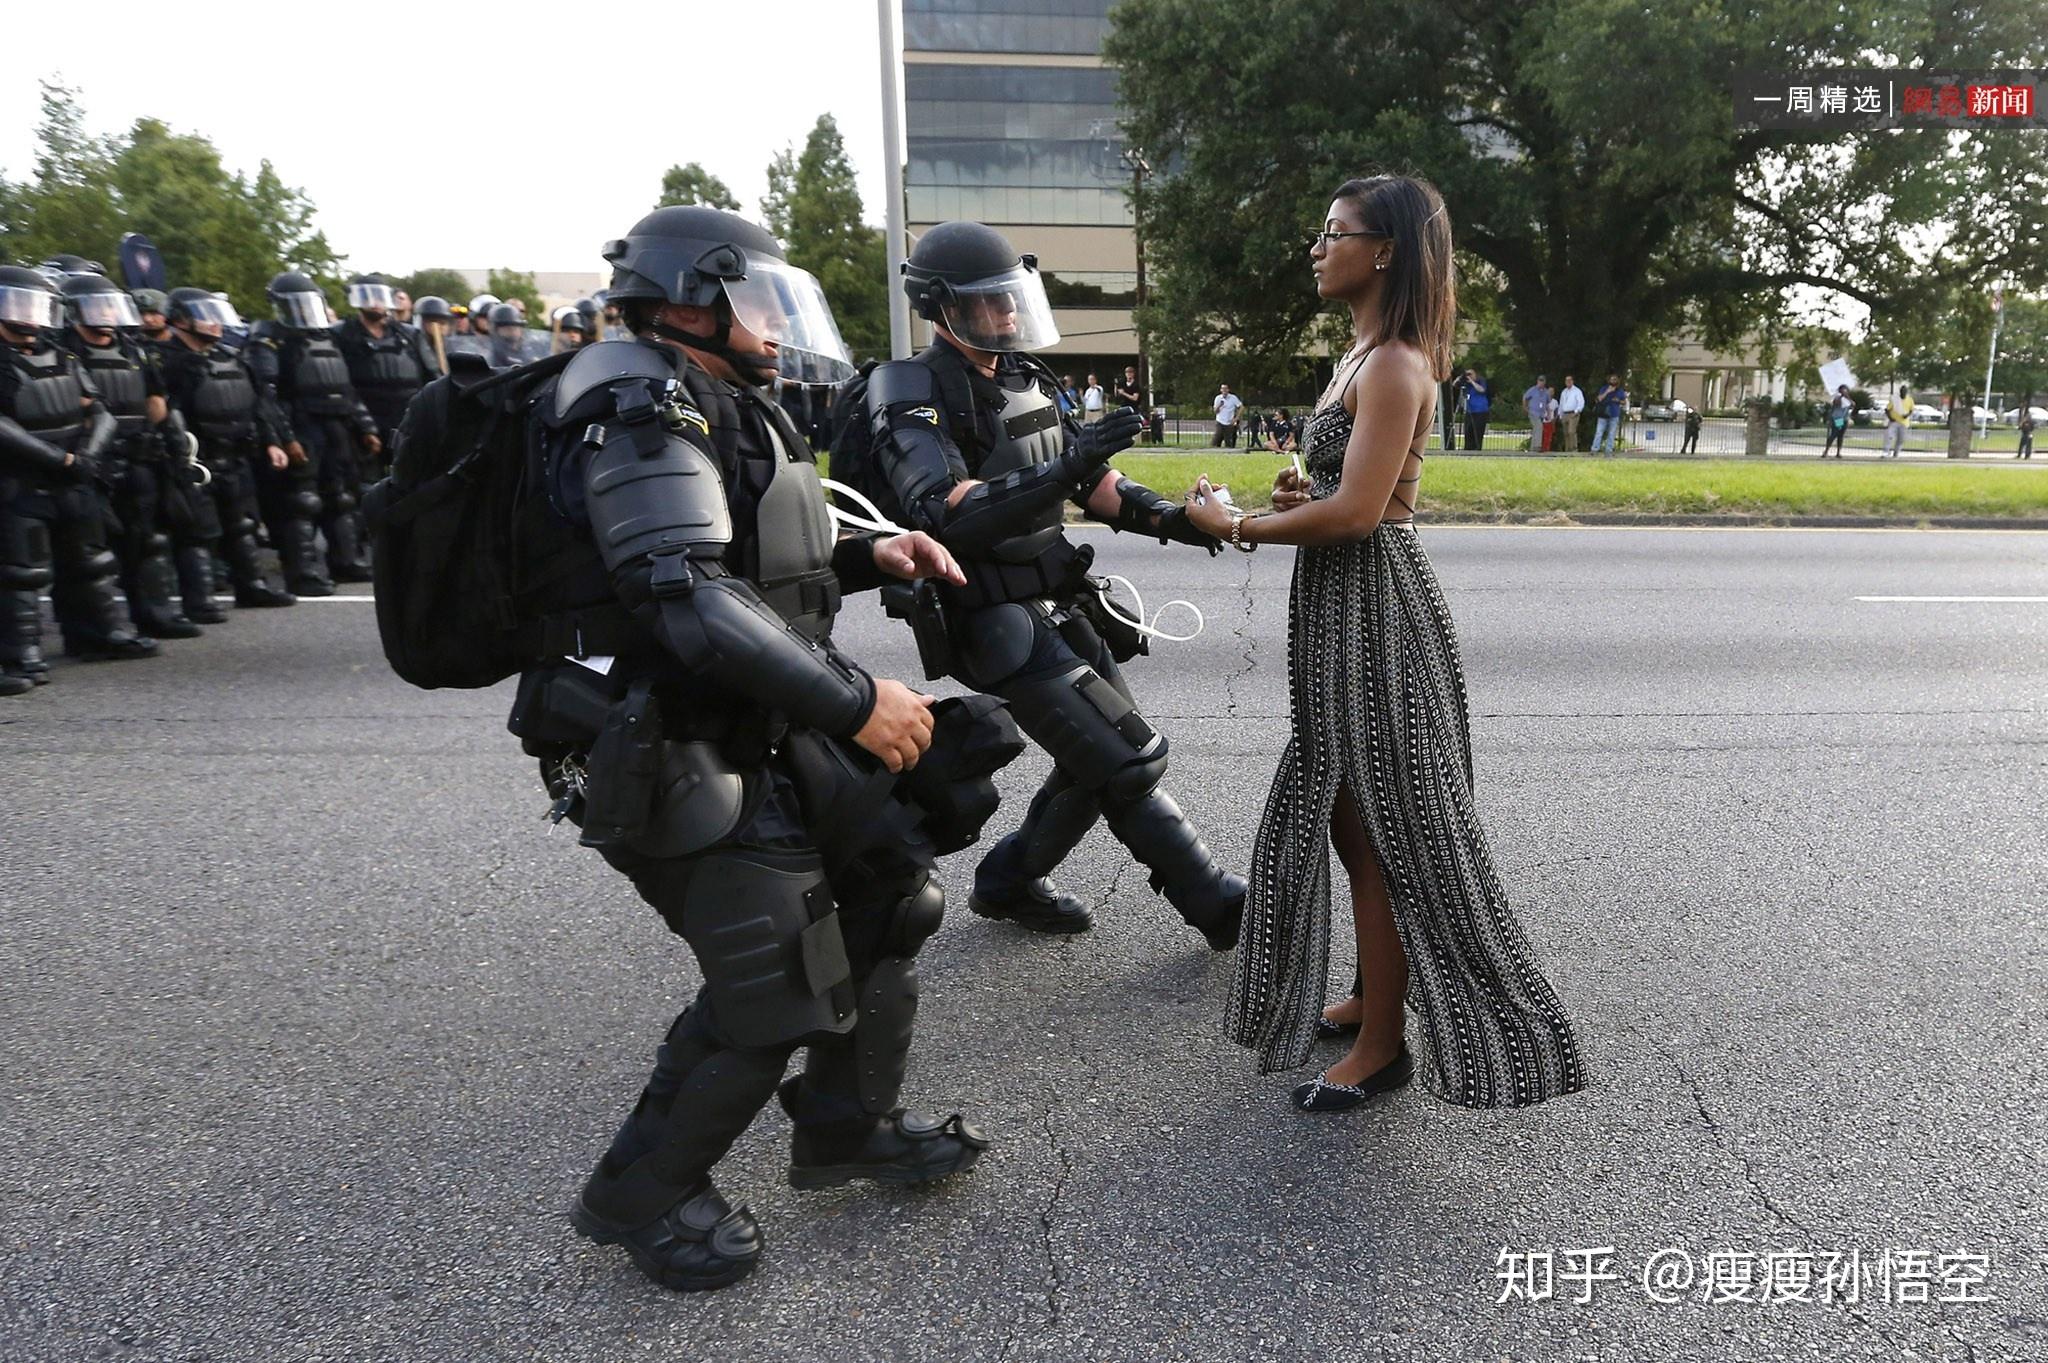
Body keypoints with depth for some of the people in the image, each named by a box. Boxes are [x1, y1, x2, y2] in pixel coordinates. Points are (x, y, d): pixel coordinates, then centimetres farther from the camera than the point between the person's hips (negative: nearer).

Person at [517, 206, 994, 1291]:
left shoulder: (718, 407, 16)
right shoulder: (640, 411, -17)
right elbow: (690, 602, -29)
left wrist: (865, 556, 8)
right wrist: (854, 702, -27)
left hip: (768, 739, 10)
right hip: (680, 763, -10)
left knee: (889, 885, 13)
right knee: (775, 988, -6)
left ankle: (846, 1128, 31)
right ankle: (639, 1195, 19)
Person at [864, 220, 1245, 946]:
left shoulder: (1023, 379, 11)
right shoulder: (914, 397, -14)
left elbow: (1087, 480, 17)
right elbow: (944, 514, -29)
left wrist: (1168, 517, 2)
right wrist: (1066, 469, -37)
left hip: (1059, 607, 9)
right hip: (1001, 626, -9)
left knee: (1102, 758, 13)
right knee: (1129, 760, -8)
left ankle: (1009, 882, 30)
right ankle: (1221, 906, 7)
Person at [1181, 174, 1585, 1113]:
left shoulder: (1394, 365, -16)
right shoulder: (1365, 355, 15)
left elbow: (1357, 509, -24)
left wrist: (1237, 527, -14)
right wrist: (1300, 494, 3)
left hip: (1373, 605, -10)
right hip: (1341, 608, 10)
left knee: (1378, 826, -1)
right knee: (1346, 814, 17)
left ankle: (1383, 1044, 13)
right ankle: (1372, 997, 33)